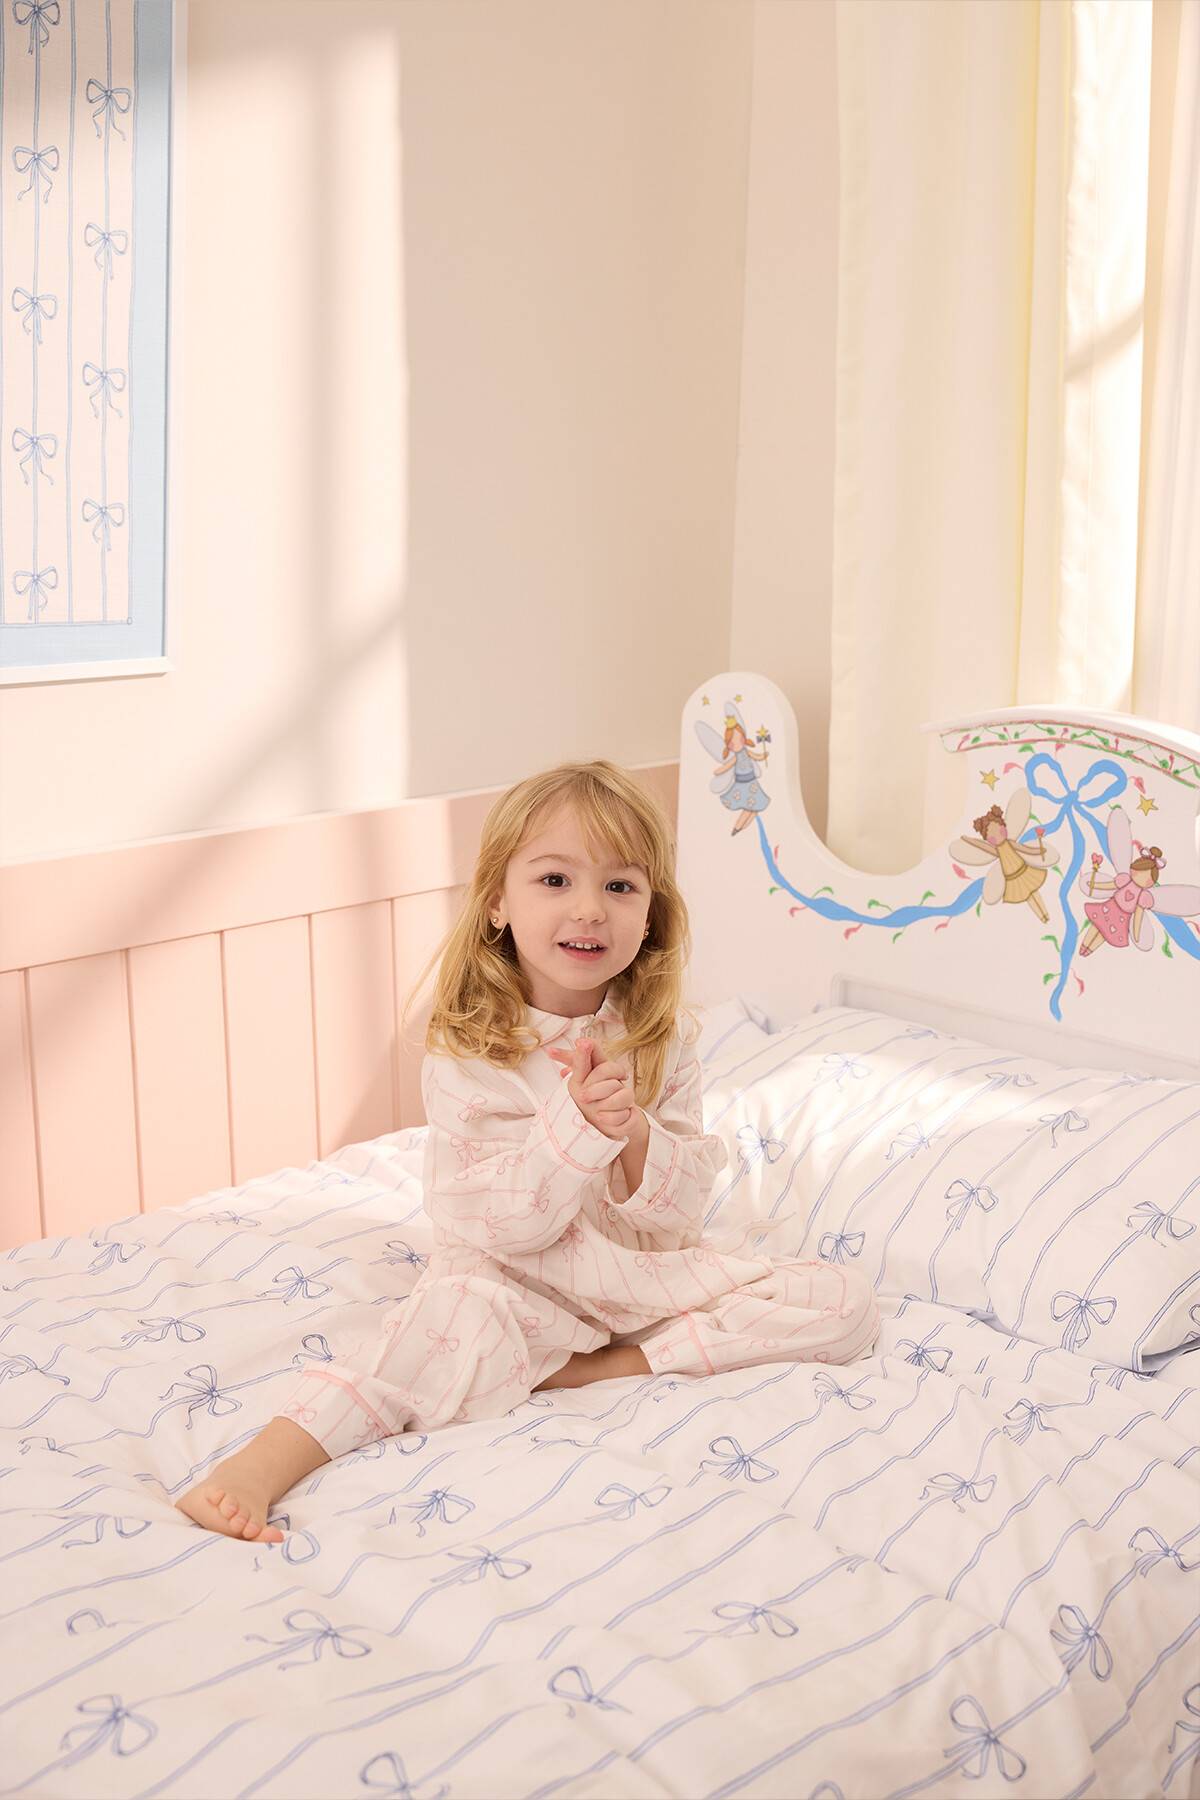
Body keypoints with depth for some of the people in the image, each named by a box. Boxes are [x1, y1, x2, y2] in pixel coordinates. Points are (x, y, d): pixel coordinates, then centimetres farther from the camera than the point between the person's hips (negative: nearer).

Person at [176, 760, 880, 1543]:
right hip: (521, 1280, -5)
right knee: (459, 1318, -38)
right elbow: (501, 1227, -18)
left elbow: (683, 1209, -4)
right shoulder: (468, 1053, -14)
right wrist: (574, 1126, -33)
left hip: (649, 1271, 5)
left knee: (847, 1301, -8)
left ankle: (614, 1364, -15)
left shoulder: (665, 1036, -3)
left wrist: (632, 1131, -25)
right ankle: (264, 1463, -35)